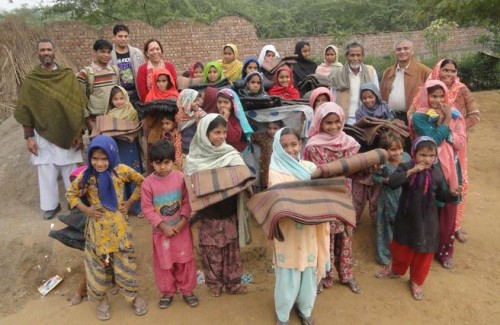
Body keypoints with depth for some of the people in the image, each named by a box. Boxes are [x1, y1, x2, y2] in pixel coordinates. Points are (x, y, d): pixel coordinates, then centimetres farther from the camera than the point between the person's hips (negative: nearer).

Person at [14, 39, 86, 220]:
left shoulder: (68, 76, 0)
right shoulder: (30, 80, 0)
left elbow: (78, 106, 0)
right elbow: (24, 110, 1)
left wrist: (78, 133, -4)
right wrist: (29, 137, -4)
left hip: (67, 134, 0)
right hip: (43, 135, 0)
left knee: (71, 171, 7)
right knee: (46, 172, 6)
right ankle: (50, 205, 21)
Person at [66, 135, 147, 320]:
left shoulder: (121, 171, -13)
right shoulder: (86, 177, -11)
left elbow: (142, 183, 0)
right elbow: (71, 194, 5)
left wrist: (130, 202, -6)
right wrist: (86, 209, -9)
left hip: (118, 227, -1)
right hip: (97, 229, 1)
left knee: (125, 263, 10)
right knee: (98, 264, 15)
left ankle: (134, 296, 32)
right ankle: (101, 299, 38)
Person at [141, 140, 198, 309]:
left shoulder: (181, 177, -10)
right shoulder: (148, 183, -14)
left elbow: (187, 201, -4)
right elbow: (147, 209, -11)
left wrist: (183, 221, -14)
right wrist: (163, 226, -15)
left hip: (181, 228, 1)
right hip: (161, 231, -1)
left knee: (185, 261, 12)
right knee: (164, 264, 13)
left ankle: (187, 290, 31)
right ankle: (167, 292, 34)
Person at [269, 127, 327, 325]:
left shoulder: (310, 167, 2)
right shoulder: (275, 171, -10)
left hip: (309, 230, 4)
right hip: (287, 230, -4)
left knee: (309, 271, 18)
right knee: (288, 275, 8)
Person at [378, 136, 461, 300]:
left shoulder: (437, 172, -6)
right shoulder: (406, 167, -13)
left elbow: (441, 195, 3)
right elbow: (392, 182, -29)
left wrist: (452, 193, -17)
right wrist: (411, 171, -35)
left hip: (427, 220, 1)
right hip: (406, 217, -1)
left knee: (425, 251, 11)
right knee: (401, 246, 18)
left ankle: (416, 281, 32)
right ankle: (397, 270, 46)